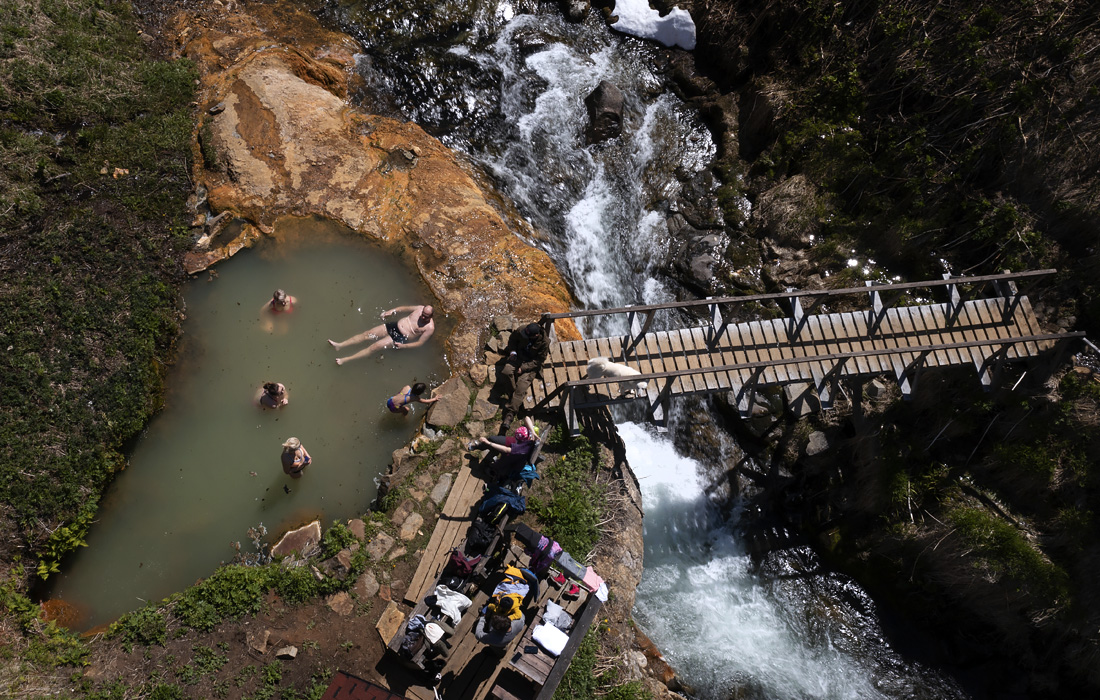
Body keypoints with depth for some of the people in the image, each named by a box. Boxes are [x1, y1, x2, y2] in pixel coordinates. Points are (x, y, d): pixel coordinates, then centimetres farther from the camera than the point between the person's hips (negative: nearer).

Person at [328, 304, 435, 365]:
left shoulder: (430, 328, -17)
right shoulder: (420, 309, -2)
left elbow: (420, 343, -14)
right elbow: (405, 308, 14)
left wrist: (403, 346, -20)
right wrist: (392, 311, 3)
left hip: (400, 338, -6)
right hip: (395, 326, 6)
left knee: (375, 346, -17)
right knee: (367, 334, -5)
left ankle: (346, 359, -14)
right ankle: (340, 345, -2)